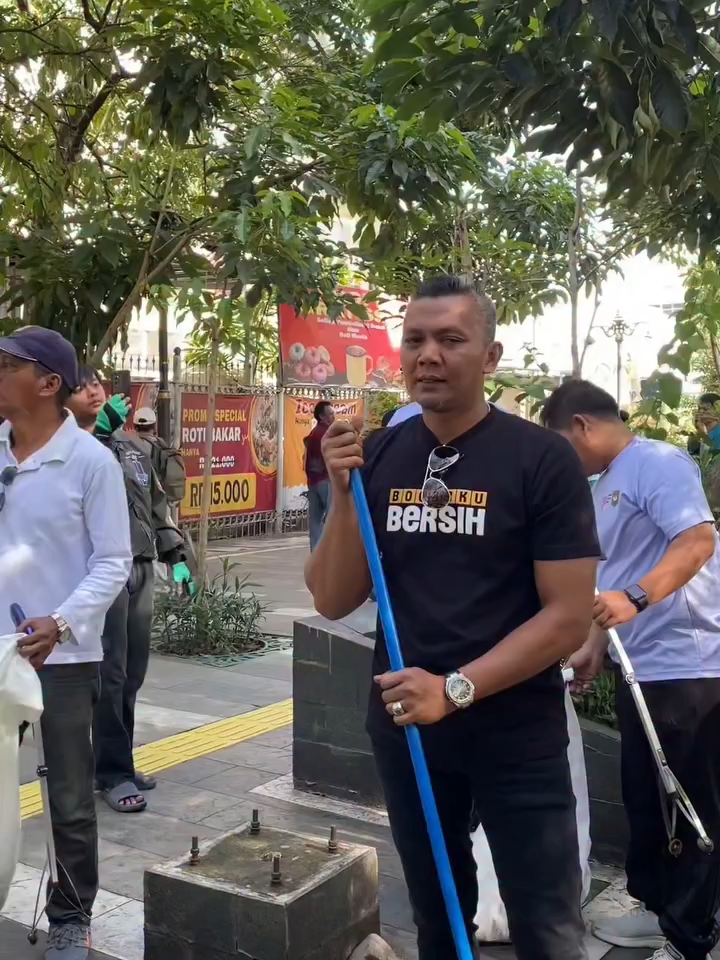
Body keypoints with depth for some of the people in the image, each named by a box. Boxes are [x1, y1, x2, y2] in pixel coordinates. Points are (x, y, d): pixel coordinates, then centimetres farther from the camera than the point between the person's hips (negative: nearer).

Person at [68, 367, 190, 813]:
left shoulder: (132, 445, 19)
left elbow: (157, 504, 23)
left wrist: (176, 555, 18)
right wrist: (100, 426, -36)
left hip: (141, 568, 7)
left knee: (133, 674, 11)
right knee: (110, 674, -5)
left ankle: (119, 762, 24)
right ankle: (112, 772, 5)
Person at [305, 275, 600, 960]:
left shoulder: (542, 458, -12)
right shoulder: (376, 458, -1)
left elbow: (569, 615, -15)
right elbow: (333, 602, -2)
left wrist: (455, 689, -23)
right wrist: (343, 494, -16)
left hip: (517, 736, -4)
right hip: (403, 728, 4)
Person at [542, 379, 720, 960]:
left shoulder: (657, 462, -12)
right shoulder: (607, 483, 16)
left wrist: (635, 600, -35)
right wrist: (597, 646, 22)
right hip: (643, 667, 10)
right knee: (644, 799, 18)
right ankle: (658, 908, 34)